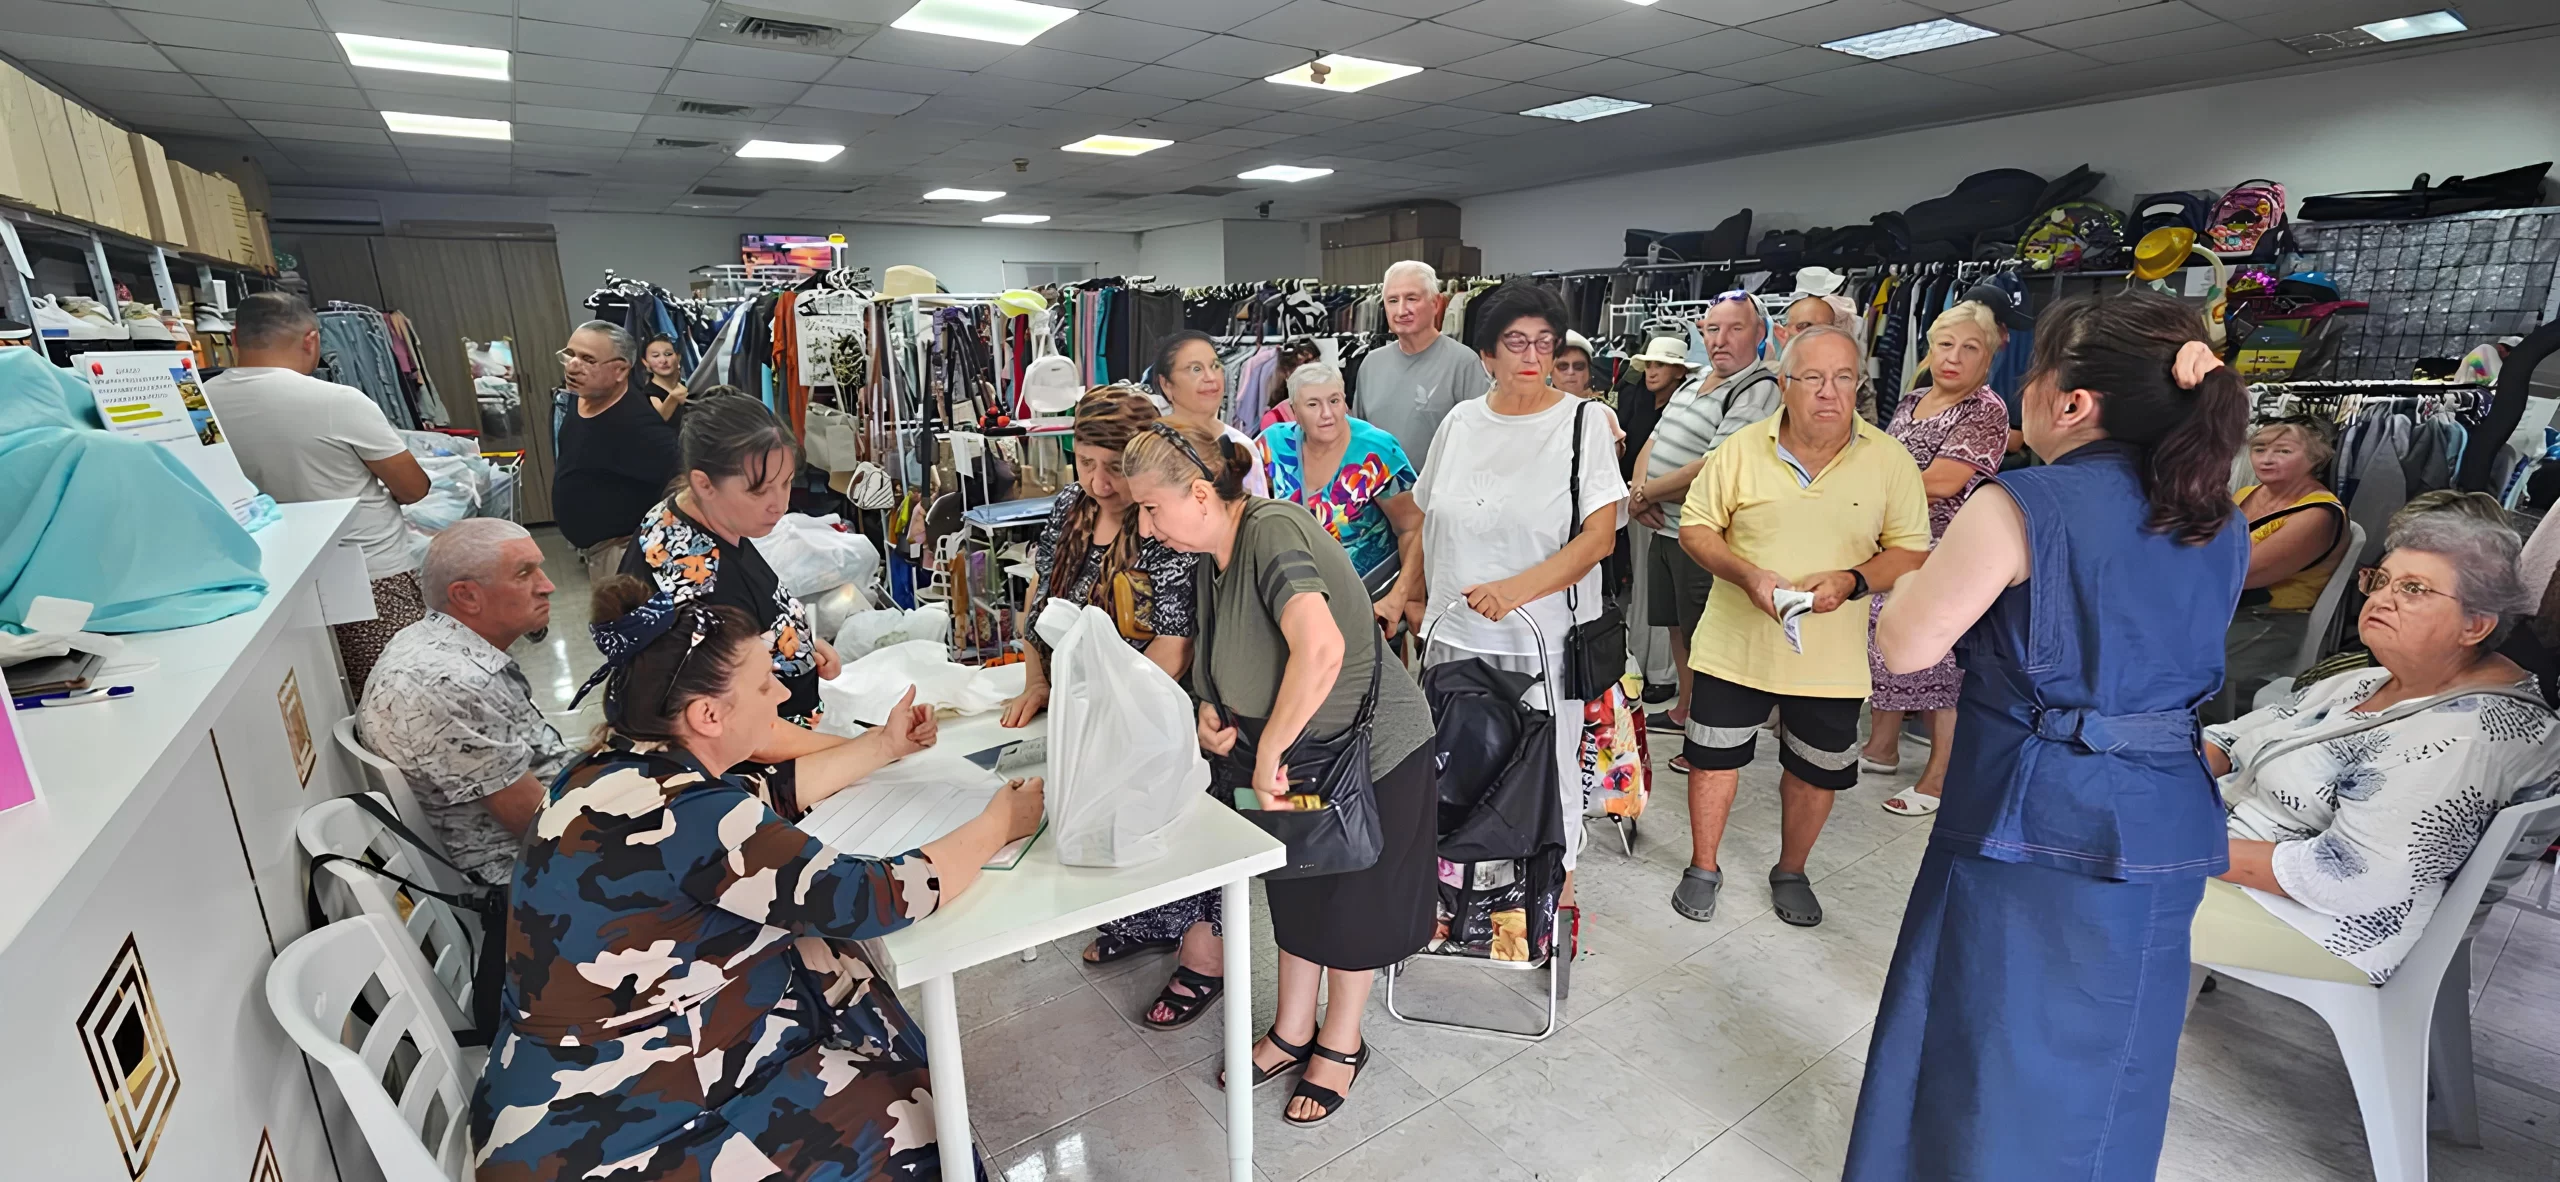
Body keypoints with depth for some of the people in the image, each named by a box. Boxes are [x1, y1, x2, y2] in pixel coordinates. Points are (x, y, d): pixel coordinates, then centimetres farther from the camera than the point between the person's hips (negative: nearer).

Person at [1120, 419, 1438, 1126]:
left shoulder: (1275, 532, -29)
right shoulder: (1214, 556, 0)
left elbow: (1321, 651, -45)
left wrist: (1268, 754, -34)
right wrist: (1210, 711, -6)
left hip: (1372, 748, -8)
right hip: (1293, 751, 8)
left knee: (1351, 897, 12)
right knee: (1295, 887, 20)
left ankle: (1341, 1043, 36)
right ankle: (1293, 1033, 41)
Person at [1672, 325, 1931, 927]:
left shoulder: (1890, 460, -5)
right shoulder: (1741, 449, -6)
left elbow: (1912, 552, -2)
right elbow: (1696, 526, -1)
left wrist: (1851, 580, -21)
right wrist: (1746, 575, -18)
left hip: (1831, 656, 1)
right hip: (1735, 644, 0)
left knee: (1815, 771, 15)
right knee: (1714, 758, 10)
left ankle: (1791, 872, 40)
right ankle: (1703, 867, 31)